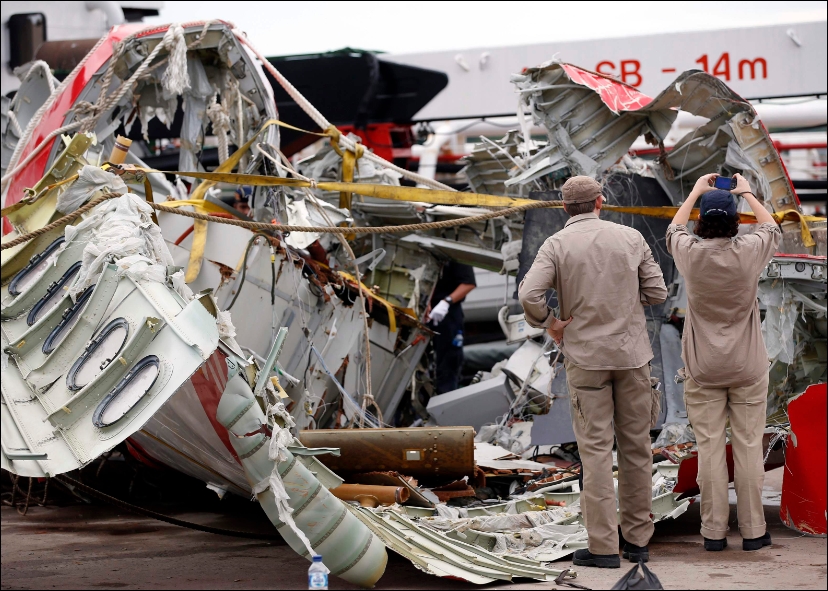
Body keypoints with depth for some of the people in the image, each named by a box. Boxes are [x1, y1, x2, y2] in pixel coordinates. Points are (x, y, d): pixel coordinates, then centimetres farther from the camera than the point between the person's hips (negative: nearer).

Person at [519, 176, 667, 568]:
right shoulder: (631, 238, 2)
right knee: (636, 446, 10)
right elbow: (657, 292, 4)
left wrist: (549, 324, 0)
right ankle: (638, 539, 16)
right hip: (632, 353, 2)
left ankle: (603, 547, -3)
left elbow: (529, 294, -17)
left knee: (596, 449, -1)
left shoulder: (556, 244, -4)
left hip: (585, 357, -2)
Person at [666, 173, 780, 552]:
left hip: (703, 369, 0)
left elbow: (674, 229, 17)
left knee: (709, 448, 2)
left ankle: (714, 531, 4)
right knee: (748, 447, 3)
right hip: (747, 368, 0)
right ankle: (753, 531, 7)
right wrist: (747, 193, 28)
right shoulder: (749, 252, -10)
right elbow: (772, 228, 15)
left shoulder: (691, 254, -8)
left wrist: (696, 191, 29)